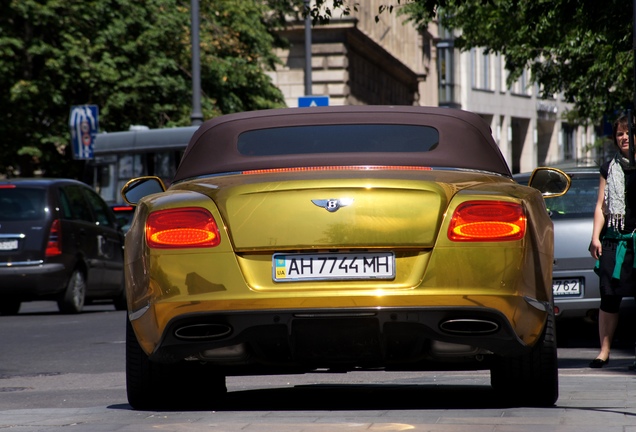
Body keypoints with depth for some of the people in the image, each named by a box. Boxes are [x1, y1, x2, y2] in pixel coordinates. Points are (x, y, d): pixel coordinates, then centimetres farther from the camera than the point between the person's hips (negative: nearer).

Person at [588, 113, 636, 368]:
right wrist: (595, 237, 4)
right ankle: (604, 350, 2)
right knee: (609, 297, -2)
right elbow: (601, 206, 13)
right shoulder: (610, 169, 14)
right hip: (614, 240, 2)